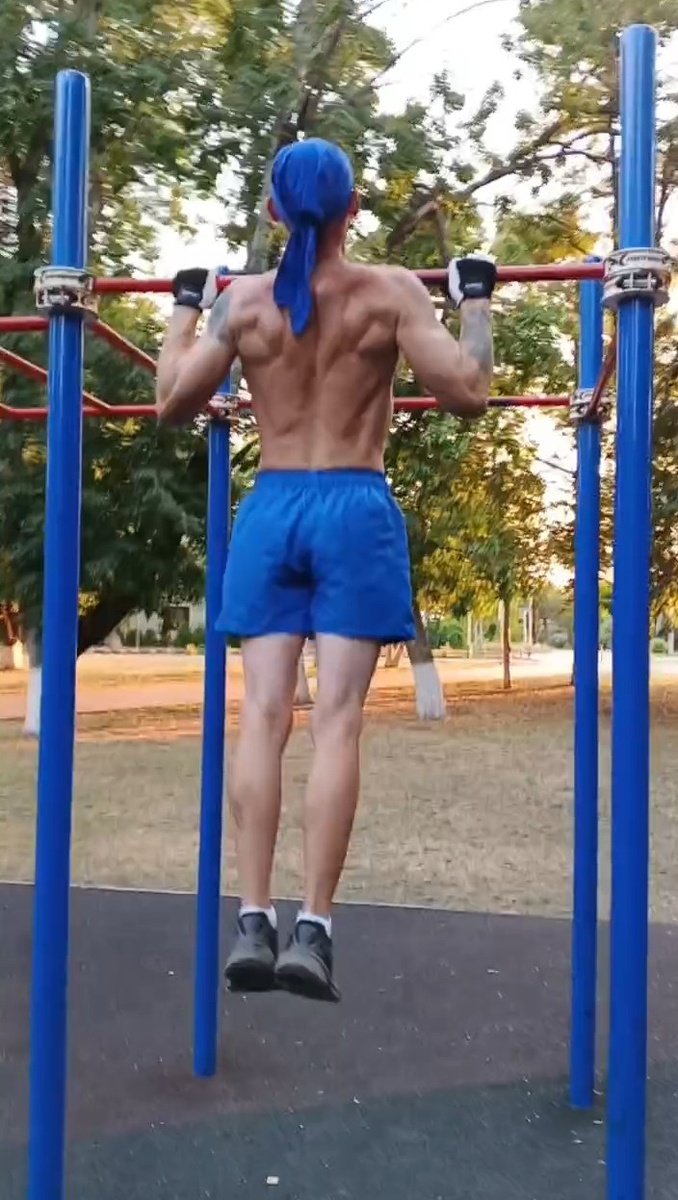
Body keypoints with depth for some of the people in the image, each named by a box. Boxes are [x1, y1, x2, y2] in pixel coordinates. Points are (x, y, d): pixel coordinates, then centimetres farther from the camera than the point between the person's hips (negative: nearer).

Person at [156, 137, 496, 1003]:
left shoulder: (242, 300, 3)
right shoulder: (390, 291, -3)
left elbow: (173, 403, 11)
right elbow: (469, 394, -4)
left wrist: (187, 306, 25)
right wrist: (475, 299, 11)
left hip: (268, 511, 2)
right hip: (355, 511, -2)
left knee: (262, 715, 1)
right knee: (336, 719, -3)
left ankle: (252, 923, -1)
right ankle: (311, 931, -4)